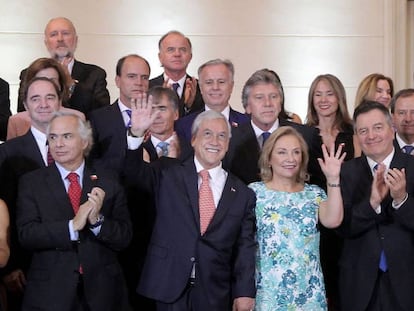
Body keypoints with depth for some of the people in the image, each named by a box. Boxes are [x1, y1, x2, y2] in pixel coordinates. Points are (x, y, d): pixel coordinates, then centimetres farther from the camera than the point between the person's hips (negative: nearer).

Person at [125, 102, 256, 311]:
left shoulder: (242, 194, 4)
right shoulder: (168, 174, 3)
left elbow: (245, 247, 3)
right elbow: (135, 170, -9)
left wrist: (244, 293, -3)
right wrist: (137, 133, -26)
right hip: (170, 286, -1)